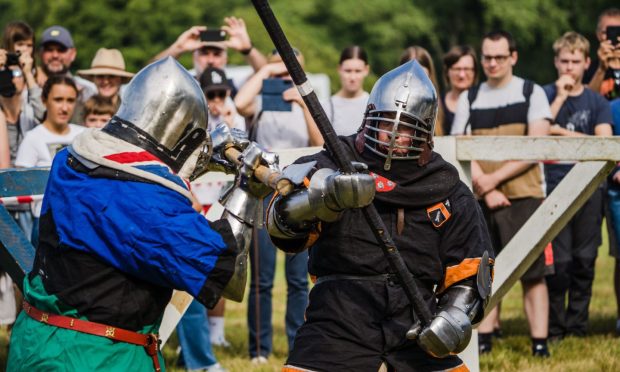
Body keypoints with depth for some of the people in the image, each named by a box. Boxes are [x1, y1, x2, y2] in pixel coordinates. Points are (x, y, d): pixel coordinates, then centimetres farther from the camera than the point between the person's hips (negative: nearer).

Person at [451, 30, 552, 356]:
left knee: (532, 273, -7)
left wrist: (493, 178, -11)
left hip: (523, 195, -3)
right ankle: (483, 338, 10)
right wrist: (485, 188, -9)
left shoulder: (531, 94, 4)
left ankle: (539, 342, -9)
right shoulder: (469, 99, 13)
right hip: (480, 199, 3)